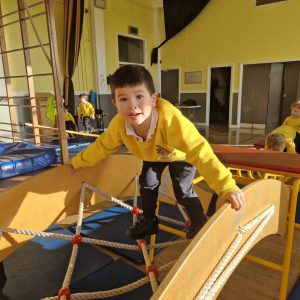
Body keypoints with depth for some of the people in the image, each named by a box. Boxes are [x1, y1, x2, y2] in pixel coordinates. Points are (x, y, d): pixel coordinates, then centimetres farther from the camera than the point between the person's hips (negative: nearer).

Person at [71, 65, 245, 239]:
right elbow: (103, 145, -11)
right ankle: (149, 221, 27)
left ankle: (201, 224, 14)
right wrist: (78, 162, 0)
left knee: (183, 190, -12)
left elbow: (199, 151, -50)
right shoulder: (119, 124, -31)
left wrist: (227, 186, -55)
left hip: (181, 154, -4)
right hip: (153, 154, 5)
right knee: (147, 183, 2)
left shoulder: (170, 119, -48)